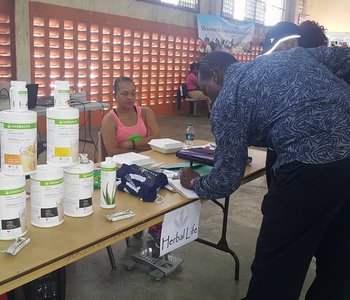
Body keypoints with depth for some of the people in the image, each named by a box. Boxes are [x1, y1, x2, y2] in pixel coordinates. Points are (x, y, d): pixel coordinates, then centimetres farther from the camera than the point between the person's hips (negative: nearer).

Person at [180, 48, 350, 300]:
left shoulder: (227, 100, 3)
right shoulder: (291, 54, 22)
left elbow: (227, 179, 2)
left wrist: (196, 183, 24)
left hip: (312, 167, -8)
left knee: (276, 267, 14)